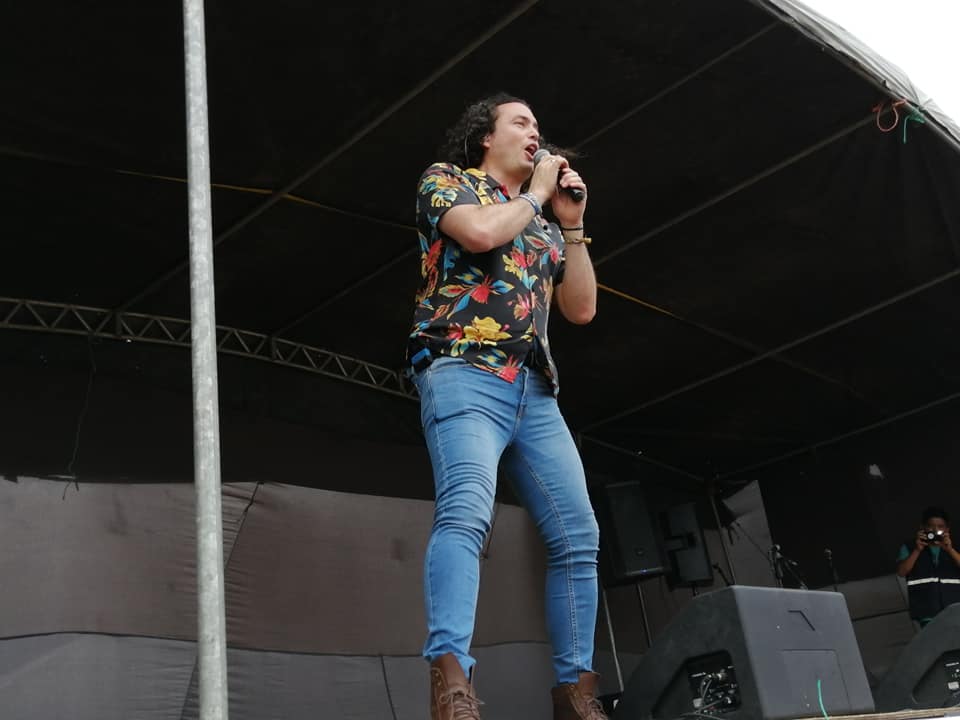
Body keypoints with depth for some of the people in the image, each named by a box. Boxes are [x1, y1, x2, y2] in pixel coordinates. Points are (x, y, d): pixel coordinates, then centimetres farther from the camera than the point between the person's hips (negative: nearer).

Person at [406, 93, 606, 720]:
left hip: (535, 391, 7)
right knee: (467, 511, -29)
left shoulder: (543, 225, 29)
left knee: (578, 533, -3)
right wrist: (535, 194, 7)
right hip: (465, 373, -6)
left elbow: (582, 309, 22)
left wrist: (572, 224, 18)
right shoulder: (447, 179, 13)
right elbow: (480, 231, -11)